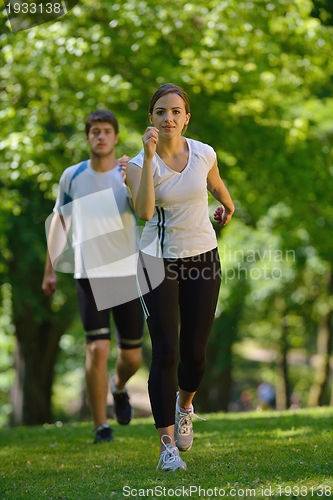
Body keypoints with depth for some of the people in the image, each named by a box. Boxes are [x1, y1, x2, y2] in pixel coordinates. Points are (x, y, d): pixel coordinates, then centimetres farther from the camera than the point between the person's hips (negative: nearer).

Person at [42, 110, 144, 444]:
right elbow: (60, 221, 13)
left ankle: (119, 387, 44)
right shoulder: (72, 176, 2)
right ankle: (101, 426, -1)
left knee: (132, 356, 9)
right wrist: (50, 270, 11)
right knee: (97, 349, -13)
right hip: (90, 275, -1)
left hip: (128, 273, 1)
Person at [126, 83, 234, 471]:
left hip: (203, 258, 2)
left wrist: (228, 207, 38)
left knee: (195, 351, 5)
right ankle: (167, 444, -5)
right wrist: (150, 156, -32)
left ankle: (185, 404, 39)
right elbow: (144, 212, -30)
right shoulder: (140, 163, -12)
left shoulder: (204, 154, -4)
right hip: (159, 261, -2)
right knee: (165, 351, -10)